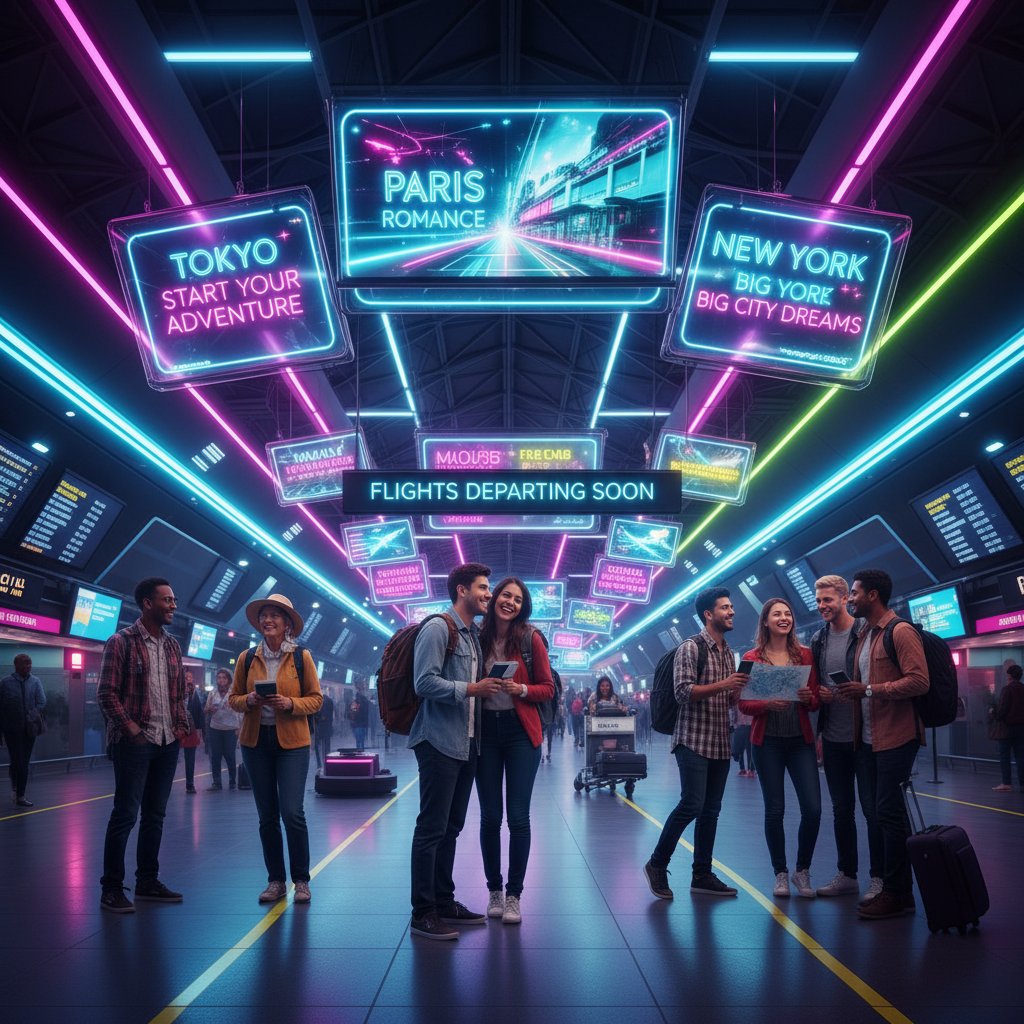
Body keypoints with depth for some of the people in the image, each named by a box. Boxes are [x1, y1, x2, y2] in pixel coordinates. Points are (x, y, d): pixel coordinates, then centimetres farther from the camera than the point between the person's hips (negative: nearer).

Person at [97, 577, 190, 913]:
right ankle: (112, 888, 2)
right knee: (125, 813, -5)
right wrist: (131, 728, -15)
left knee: (155, 813, 11)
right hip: (134, 742, -6)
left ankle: (148, 882, 20)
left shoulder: (172, 646, 13)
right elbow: (107, 693, -9)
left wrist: (181, 726, 6)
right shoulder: (121, 642, -6)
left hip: (167, 742, 6)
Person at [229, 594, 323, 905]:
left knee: (292, 812, -9)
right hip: (255, 741, 3)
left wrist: (289, 703, -17)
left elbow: (316, 699, 0)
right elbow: (233, 698, 10)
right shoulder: (247, 658, 6)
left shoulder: (301, 657, -1)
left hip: (292, 742, -3)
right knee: (267, 815, 7)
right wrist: (248, 701, -11)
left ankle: (301, 880, 5)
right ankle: (275, 880, 17)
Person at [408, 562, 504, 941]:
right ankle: (423, 913, -1)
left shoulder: (474, 635, 16)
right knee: (432, 828, -5)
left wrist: (491, 689, 6)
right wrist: (471, 689, -20)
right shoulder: (438, 628, -10)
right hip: (439, 743, -9)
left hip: (467, 744, 9)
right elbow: (424, 682, -19)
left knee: (451, 827, 13)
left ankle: (444, 902, 21)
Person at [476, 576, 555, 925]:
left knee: (518, 817, -3)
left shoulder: (530, 638, -2)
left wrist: (521, 689, -17)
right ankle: (494, 891, 19)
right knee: (489, 816, 5)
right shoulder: (478, 637, 2)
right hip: (486, 731, 2)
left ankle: (514, 895, 8)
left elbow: (548, 688, 0)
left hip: (520, 731, -2)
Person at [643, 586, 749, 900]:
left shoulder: (728, 653, 16)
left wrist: (741, 689, 0)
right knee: (692, 805, -13)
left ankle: (702, 876, 14)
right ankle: (657, 864, 2)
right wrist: (722, 686, -24)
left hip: (720, 743, 8)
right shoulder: (690, 648, -7)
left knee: (710, 810, 7)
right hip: (693, 741, -7)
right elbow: (683, 692, -16)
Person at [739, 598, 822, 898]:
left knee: (813, 808, -6)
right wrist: (768, 703, -21)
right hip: (767, 741, -2)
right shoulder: (752, 658, 1)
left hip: (801, 740, 2)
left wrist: (808, 697, -16)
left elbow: (815, 701, 7)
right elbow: (744, 704, -2)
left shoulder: (805, 654, 6)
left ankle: (802, 871, 13)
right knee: (774, 810, 2)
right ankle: (780, 874, 17)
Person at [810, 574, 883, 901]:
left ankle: (878, 877, 10)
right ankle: (846, 874, 21)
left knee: (872, 810, 1)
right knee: (841, 809, 12)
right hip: (833, 739, 6)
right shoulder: (818, 640, 10)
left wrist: (844, 693, -18)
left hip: (865, 736, -6)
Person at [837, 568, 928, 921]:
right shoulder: (864, 636, 17)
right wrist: (852, 691, 5)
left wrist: (869, 690, -21)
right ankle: (898, 890, 18)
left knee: (888, 812, -9)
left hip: (896, 736, -9)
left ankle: (895, 894, -4)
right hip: (872, 737, 9)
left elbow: (919, 681, -20)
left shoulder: (900, 631, -11)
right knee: (890, 812, 12)